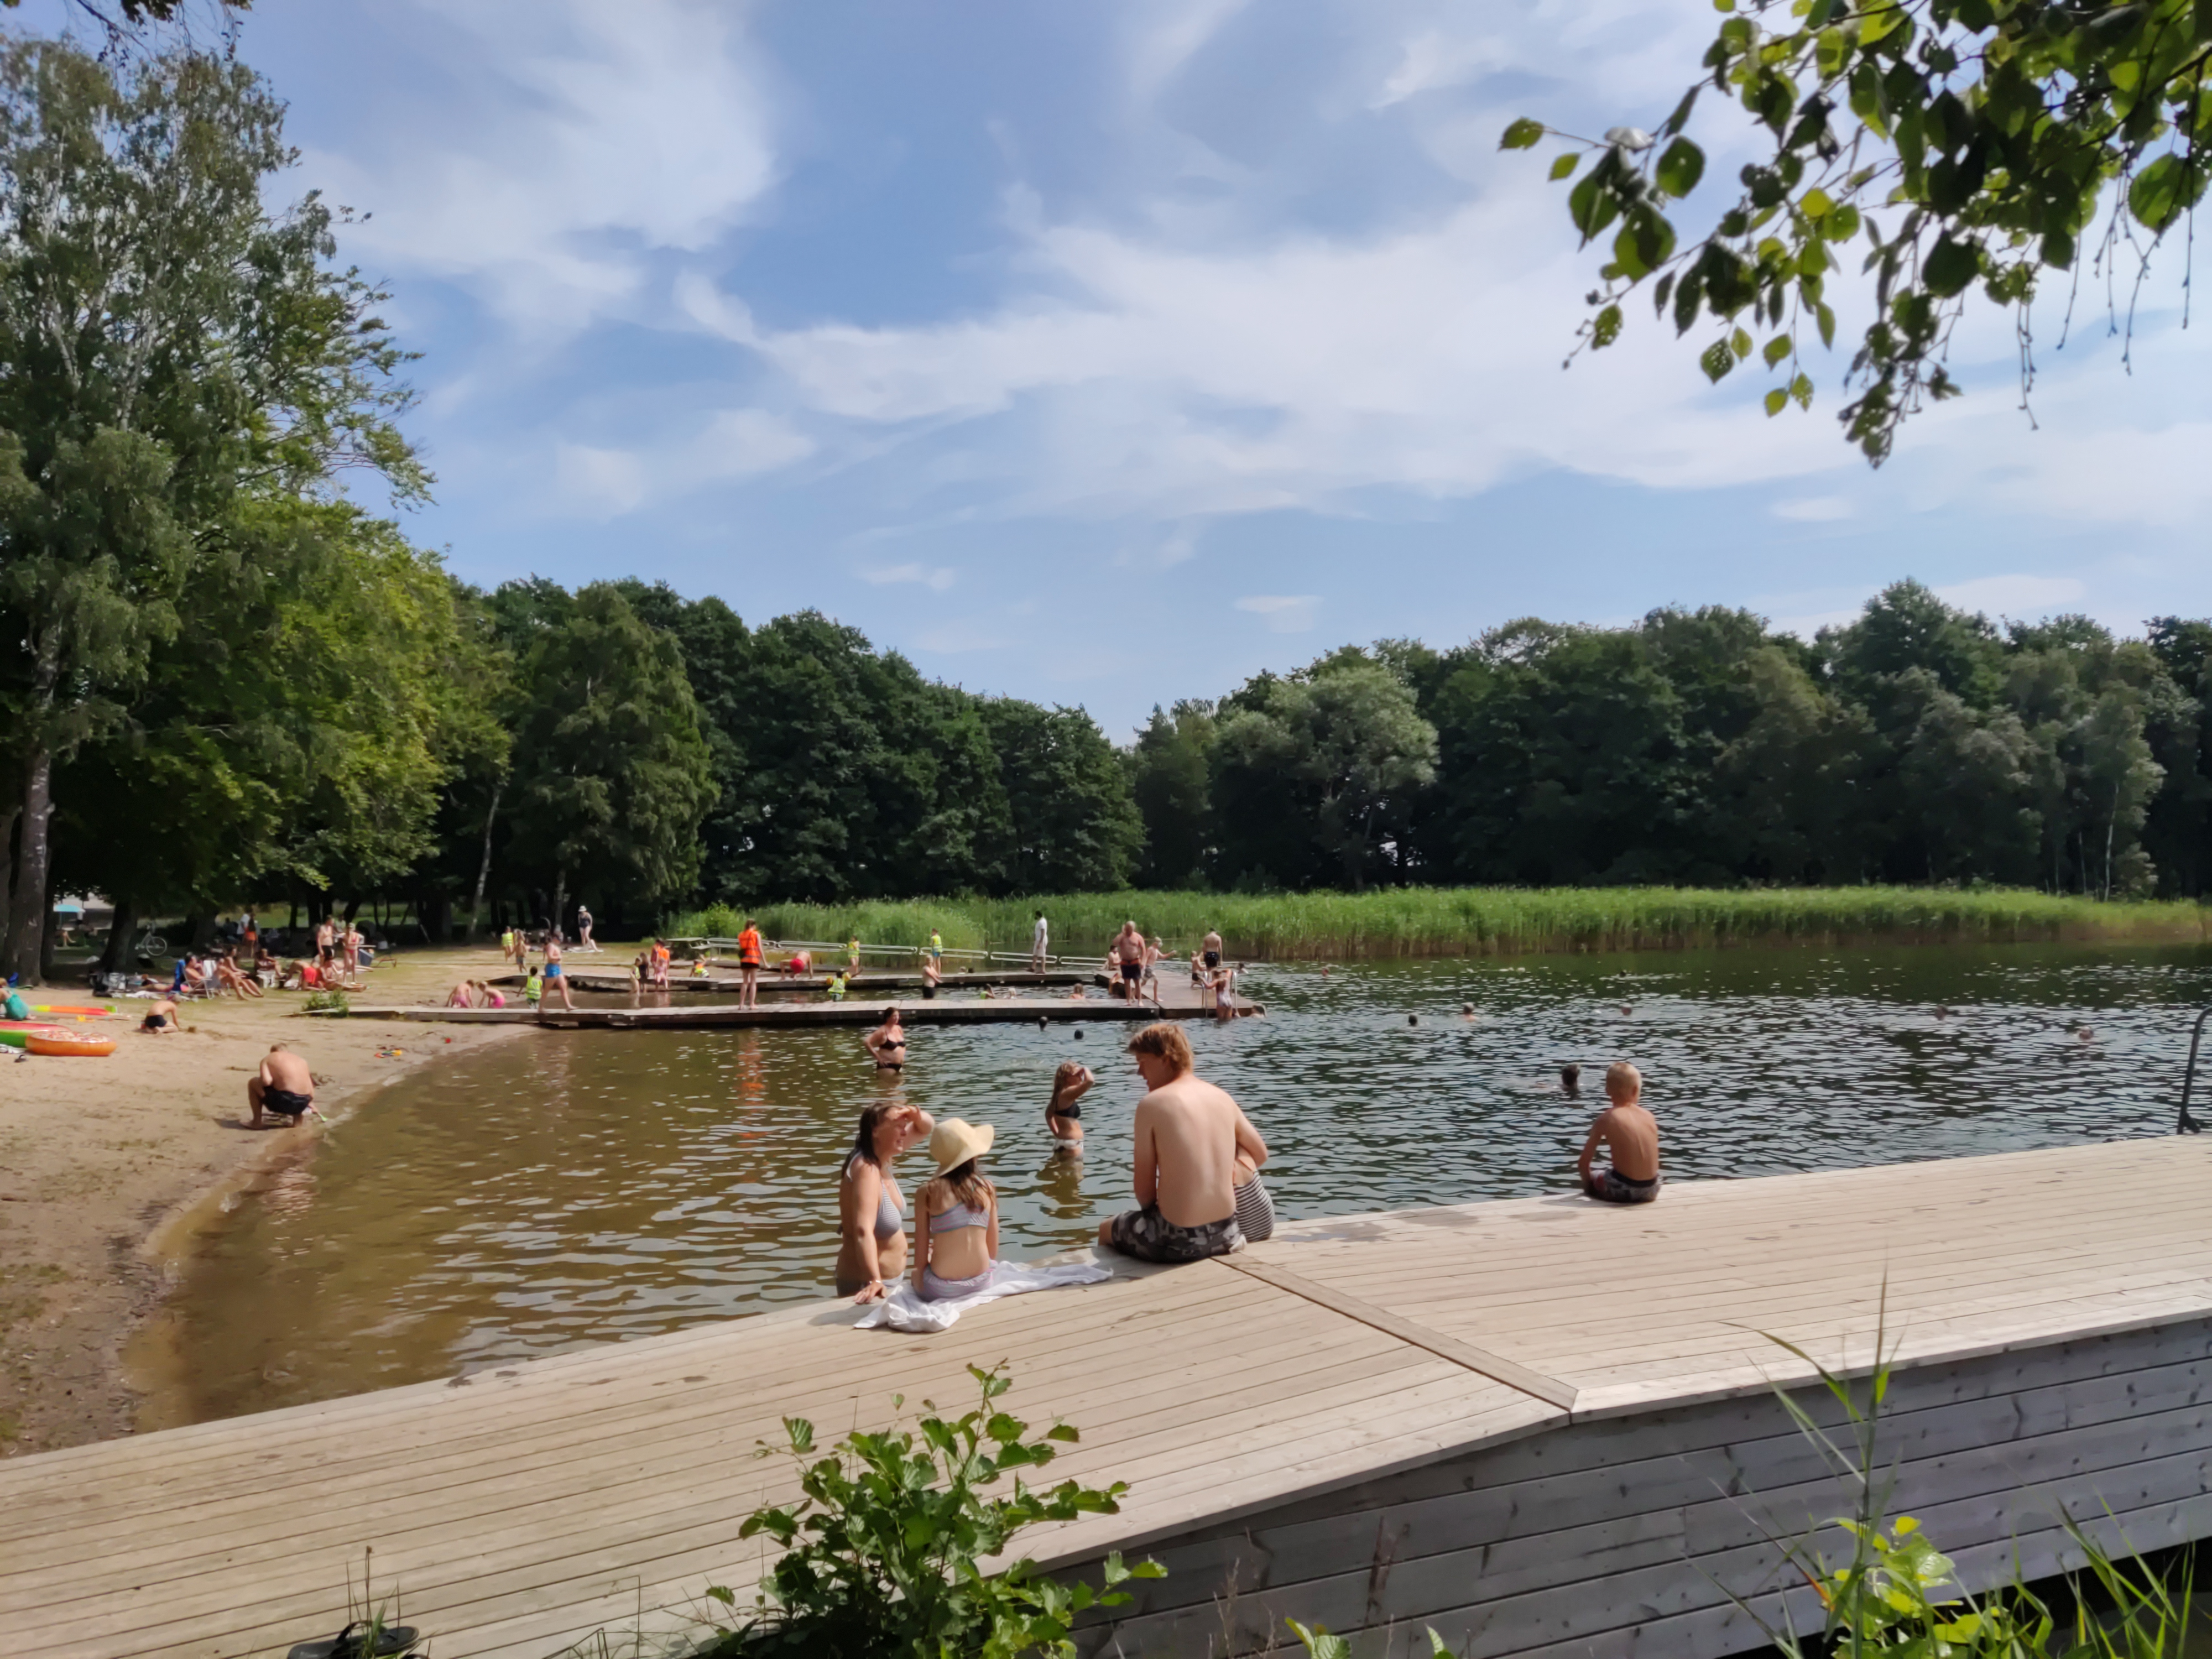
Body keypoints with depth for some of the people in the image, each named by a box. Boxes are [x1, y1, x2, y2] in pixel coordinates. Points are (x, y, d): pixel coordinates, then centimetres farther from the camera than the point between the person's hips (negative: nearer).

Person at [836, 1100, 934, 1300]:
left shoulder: (881, 1157, -4)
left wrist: (916, 1116, -15)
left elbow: (926, 1128, 8)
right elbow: (863, 1231, -41)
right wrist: (875, 1282, -52)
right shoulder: (867, 1170, -29)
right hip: (866, 1286, -9)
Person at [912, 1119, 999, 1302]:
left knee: (915, 1273, 32)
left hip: (940, 1290, -2)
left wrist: (920, 1284, 12)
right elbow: (993, 1250, 4)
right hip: (981, 1282, 2)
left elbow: (921, 1258, -6)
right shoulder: (987, 1188, -1)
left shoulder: (928, 1192, -9)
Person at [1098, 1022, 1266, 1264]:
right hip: (1226, 1232, 6)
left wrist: (1151, 1211, 12)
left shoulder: (1151, 1104, -12)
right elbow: (1260, 1154, 17)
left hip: (1178, 1241, -6)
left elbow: (1144, 1191, -8)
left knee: (1106, 1229, 24)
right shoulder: (1222, 1097, 3)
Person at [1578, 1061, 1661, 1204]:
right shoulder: (1649, 1116, 4)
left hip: (1624, 1190, -4)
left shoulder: (1606, 1119, -6)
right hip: (1651, 1189, 4)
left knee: (1592, 1183, 25)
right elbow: (1648, 1157, 14)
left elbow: (1584, 1163, -4)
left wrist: (1588, 1185, 14)